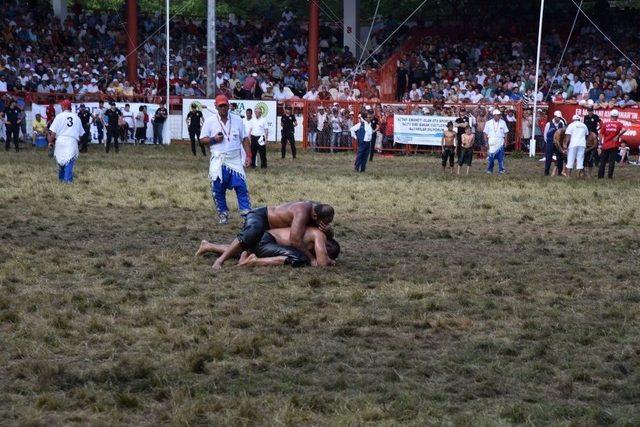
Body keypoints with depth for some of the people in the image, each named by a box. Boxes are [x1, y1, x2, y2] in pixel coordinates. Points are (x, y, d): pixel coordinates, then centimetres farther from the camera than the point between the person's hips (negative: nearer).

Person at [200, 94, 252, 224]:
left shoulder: (237, 120, 8)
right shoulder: (210, 121, 4)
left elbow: (244, 139, 10)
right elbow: (202, 139, 6)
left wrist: (248, 156, 2)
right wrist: (213, 139, -14)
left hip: (235, 159, 0)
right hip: (218, 160, 0)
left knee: (241, 186, -9)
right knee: (218, 188, 1)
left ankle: (247, 214, -10)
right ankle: (223, 214, 14)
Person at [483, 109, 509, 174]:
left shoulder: (503, 122, 5)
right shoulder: (488, 123, 2)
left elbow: (505, 133, 9)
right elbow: (485, 133, 5)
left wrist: (505, 141, 3)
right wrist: (486, 142, -1)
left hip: (500, 143, 1)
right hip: (492, 144, -1)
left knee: (501, 157, -2)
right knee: (491, 157, -2)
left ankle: (501, 169, 5)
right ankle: (489, 169, 9)